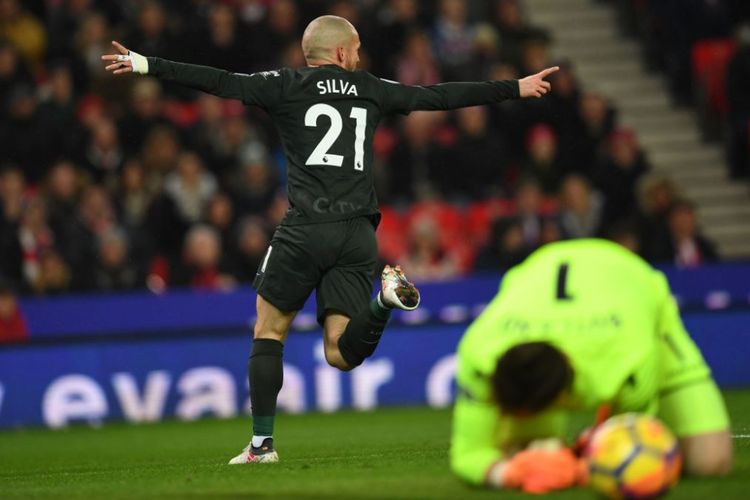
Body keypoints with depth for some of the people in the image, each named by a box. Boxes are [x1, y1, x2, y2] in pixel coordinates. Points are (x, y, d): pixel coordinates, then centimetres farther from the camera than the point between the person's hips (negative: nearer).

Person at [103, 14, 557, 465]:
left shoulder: (287, 86, 7)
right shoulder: (372, 90, 16)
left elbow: (222, 83, -1)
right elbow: (440, 97, 21)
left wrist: (147, 66, 1)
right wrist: (515, 88, 31)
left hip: (306, 229, -2)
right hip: (358, 236, 2)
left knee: (269, 332, 13)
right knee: (341, 353, 1)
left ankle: (262, 443, 6)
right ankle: (386, 297, -25)